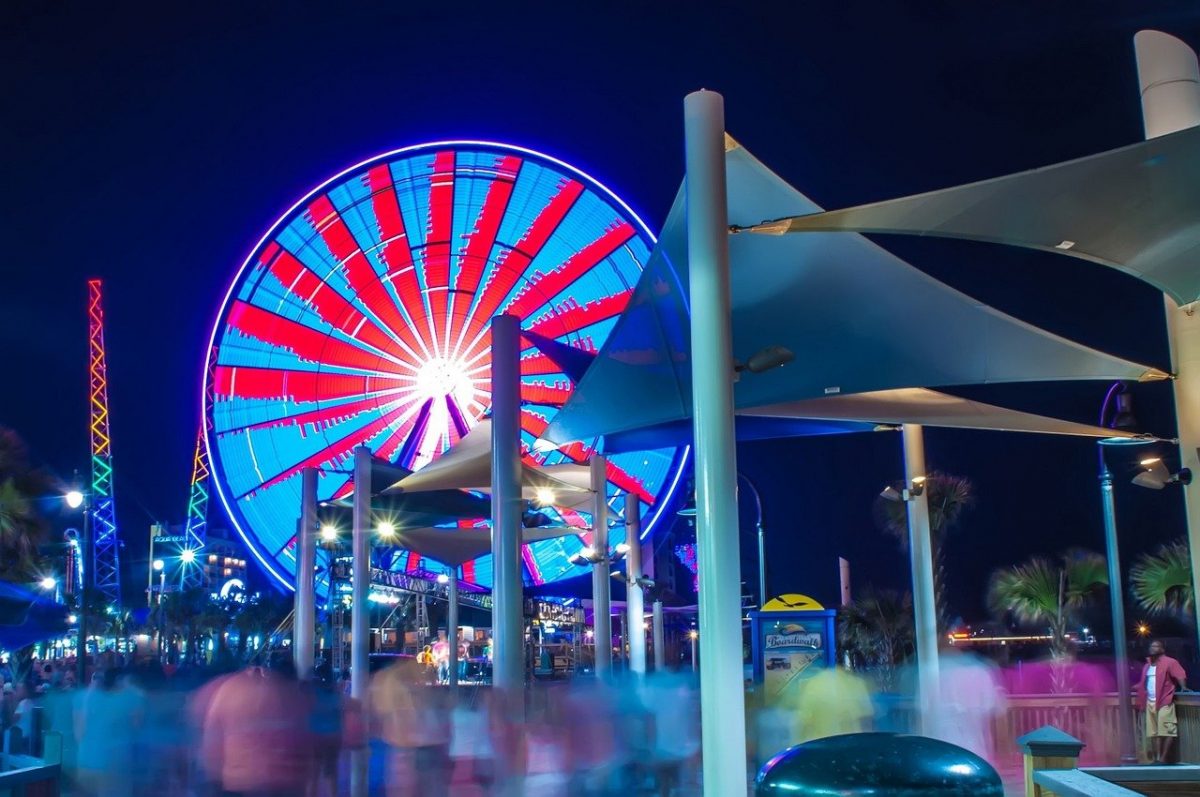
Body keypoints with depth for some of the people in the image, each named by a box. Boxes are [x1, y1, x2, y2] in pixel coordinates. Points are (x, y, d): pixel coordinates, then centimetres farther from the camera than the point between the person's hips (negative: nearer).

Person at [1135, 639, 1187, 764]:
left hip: (1164, 701, -7)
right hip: (1150, 702, 8)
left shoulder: (1169, 662, -3)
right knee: (1153, 731, 6)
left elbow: (1180, 675, -14)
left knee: (1167, 731, -10)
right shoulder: (1147, 665, 19)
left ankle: (1163, 758, -9)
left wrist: (1183, 687, -29)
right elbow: (1143, 683, 24)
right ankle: (1155, 758, 9)